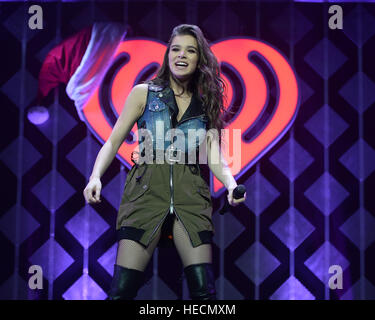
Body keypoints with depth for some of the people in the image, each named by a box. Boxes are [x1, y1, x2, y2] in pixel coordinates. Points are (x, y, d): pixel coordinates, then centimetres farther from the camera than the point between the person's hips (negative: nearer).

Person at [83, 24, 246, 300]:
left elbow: (215, 158, 5)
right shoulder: (143, 93, 9)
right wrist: (96, 177, -11)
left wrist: (231, 184, -16)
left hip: (190, 194, 2)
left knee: (204, 289, -10)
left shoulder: (207, 104, 13)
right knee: (123, 288, -10)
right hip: (147, 189, -1)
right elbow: (114, 142, 7)